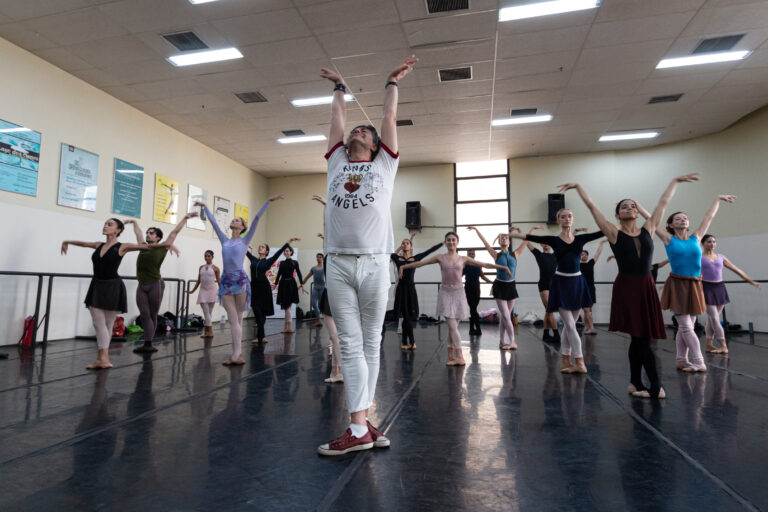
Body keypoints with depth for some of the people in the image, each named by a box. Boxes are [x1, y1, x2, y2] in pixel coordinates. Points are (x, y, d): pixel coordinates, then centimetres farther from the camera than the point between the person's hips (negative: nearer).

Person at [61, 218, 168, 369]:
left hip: (113, 288, -5)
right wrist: (67, 242, 48)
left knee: (107, 325, 3)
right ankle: (101, 359, 9)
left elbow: (147, 246, -16)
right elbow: (83, 243, 32)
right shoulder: (99, 245, 10)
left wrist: (166, 244, -30)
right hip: (97, 287, 5)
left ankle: (103, 358, 8)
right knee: (98, 324, 3)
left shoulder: (122, 247, -7)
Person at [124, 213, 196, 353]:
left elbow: (174, 232, 6)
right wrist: (133, 222, 43)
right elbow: (138, 232, 30)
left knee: (152, 315, 2)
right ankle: (146, 345, -1)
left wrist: (185, 218, 10)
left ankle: (148, 344, 6)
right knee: (144, 315, -1)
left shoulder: (162, 248, 3)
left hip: (155, 285, -4)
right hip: (141, 286, 4)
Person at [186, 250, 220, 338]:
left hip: (212, 290, -3)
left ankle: (206, 331, 6)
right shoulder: (201, 267, 12)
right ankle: (209, 331, -5)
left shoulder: (215, 268, 1)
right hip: (203, 290, 3)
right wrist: (192, 291, 18)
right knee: (205, 311, -6)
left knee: (209, 312, 1)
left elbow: (219, 281, -2)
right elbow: (198, 281, 17)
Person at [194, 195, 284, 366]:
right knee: (232, 319, 1)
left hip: (240, 279, -3)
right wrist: (204, 207, 31)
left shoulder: (244, 240, 6)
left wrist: (269, 201, -2)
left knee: (238, 319, 0)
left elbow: (256, 218, 2)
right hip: (226, 280, 3)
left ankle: (237, 354, 1)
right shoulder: (225, 240, 15)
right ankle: (237, 354, 3)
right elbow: (213, 221, 23)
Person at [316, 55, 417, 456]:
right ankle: (359, 428, 3)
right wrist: (340, 87, 45)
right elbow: (337, 118, 31)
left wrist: (392, 82, 35)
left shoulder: (384, 165, 15)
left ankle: (360, 422, 12)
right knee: (350, 346, -1)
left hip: (374, 262, -1)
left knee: (371, 344, 4)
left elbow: (390, 117, 22)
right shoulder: (336, 163, 20)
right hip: (338, 264, 2)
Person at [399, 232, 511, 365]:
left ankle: (451, 356, 15)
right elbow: (420, 263, 2)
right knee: (452, 326, -7)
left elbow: (484, 264, 6)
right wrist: (404, 266, -3)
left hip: (458, 293, 2)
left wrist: (502, 267, 4)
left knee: (452, 326, 5)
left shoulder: (463, 259, 6)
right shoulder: (440, 258, 3)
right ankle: (460, 357, -4)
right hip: (445, 292, -1)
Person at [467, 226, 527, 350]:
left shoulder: (515, 254, 4)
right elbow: (485, 242, -1)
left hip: (511, 286, 2)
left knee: (504, 316, 8)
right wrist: (476, 229, 0)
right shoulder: (496, 255, 0)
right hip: (500, 286, -2)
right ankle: (512, 342, 3)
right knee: (506, 316, -5)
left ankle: (502, 342, 15)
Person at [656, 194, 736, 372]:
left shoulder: (695, 238, 12)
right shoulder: (669, 239, 1)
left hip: (694, 286, 4)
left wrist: (718, 199, 32)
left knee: (685, 327, 7)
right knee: (686, 326, -5)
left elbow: (709, 216, 22)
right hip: (677, 285, -4)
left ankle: (681, 361, 15)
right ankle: (699, 363, 1)